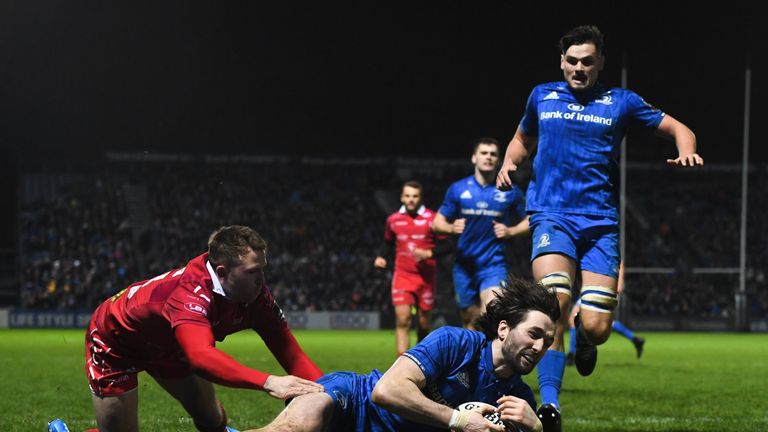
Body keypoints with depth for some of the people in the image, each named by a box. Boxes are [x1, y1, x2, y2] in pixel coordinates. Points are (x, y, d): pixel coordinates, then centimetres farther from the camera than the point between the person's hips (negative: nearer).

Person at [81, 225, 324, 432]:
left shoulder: (254, 294, -23)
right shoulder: (190, 294, -44)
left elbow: (289, 352, -22)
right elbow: (201, 356, -61)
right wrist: (268, 382, -69)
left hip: (166, 346, 7)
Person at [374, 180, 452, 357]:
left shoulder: (431, 219, -5)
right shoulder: (393, 220, 6)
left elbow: (446, 246, -4)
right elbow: (389, 243, 23)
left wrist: (429, 253, -19)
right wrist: (381, 257, 5)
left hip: (425, 277, -1)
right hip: (402, 276, 1)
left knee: (424, 324, 8)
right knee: (402, 320, -14)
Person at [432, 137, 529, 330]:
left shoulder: (510, 191, 3)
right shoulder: (458, 189, 6)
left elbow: (528, 220, 13)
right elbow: (437, 223, 9)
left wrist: (511, 231, -7)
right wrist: (451, 227, -13)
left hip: (494, 263, -2)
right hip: (464, 263, 2)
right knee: (470, 319, 10)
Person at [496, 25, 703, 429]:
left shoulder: (621, 102, 9)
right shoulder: (542, 96, 13)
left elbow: (678, 129, 15)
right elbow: (522, 139, 31)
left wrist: (686, 152, -8)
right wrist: (508, 164, 10)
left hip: (600, 222, 0)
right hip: (551, 216, 0)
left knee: (597, 328, -8)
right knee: (554, 303, -26)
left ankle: (583, 335, 32)